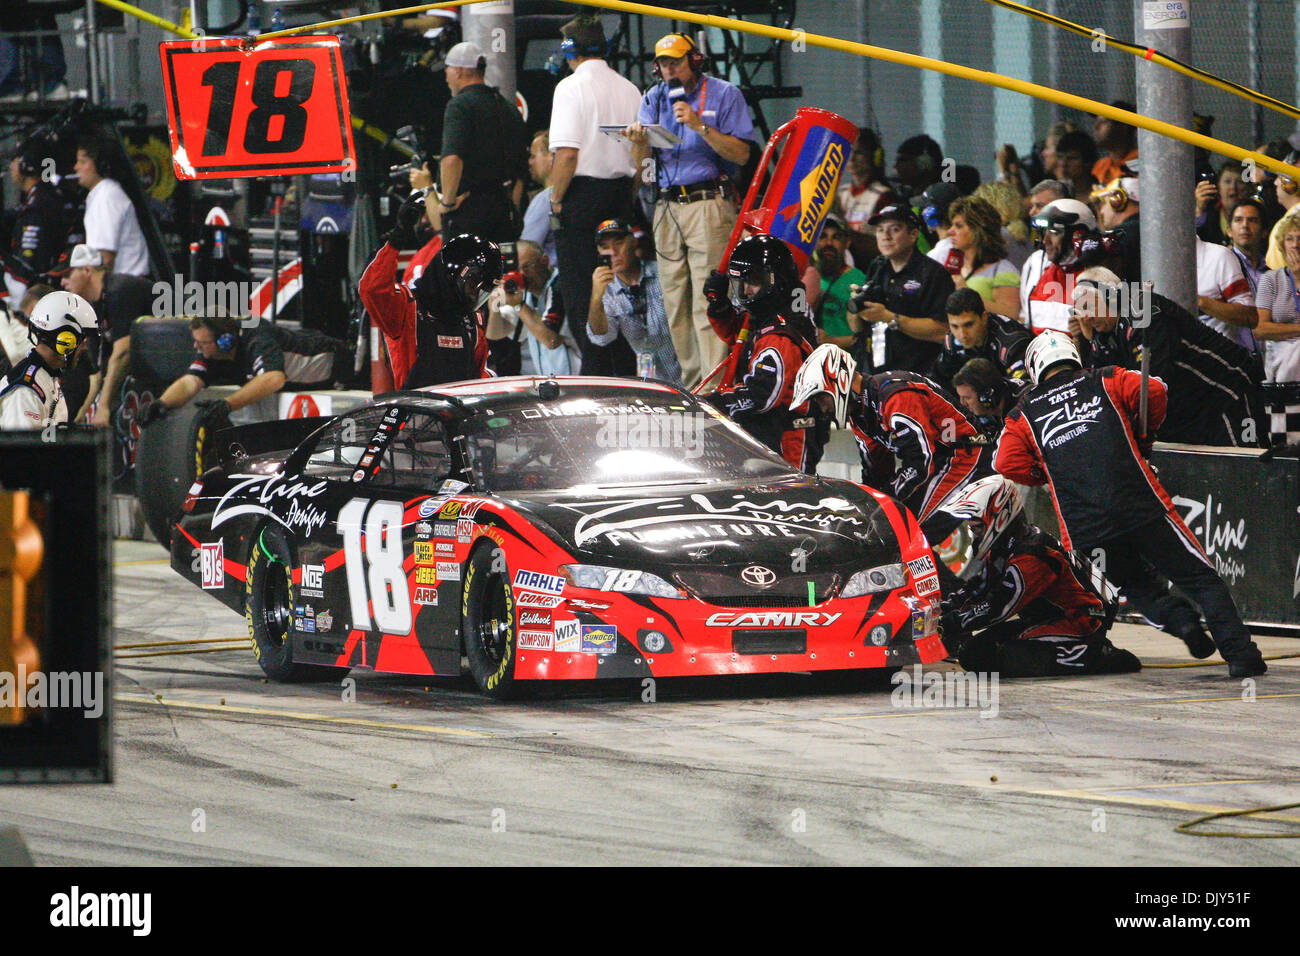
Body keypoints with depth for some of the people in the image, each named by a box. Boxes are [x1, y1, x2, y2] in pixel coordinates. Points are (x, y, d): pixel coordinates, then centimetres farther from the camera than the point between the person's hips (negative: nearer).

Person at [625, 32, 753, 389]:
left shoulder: (723, 95, 1)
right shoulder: (654, 98, 15)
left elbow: (741, 154, -7)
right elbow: (639, 159, 6)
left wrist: (700, 126, -16)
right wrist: (638, 140, -17)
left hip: (708, 203, -5)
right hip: (667, 208, 5)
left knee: (708, 302, -13)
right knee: (675, 303, 4)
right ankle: (691, 383, 9)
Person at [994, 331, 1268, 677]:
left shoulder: (1023, 415, 17)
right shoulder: (1106, 381, 16)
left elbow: (1007, 463, 2)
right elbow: (1154, 393, 1)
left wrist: (1049, 473, 20)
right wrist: (1143, 436, 19)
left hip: (1085, 528, 1)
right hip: (1141, 504, -1)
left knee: (1137, 585, 24)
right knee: (1200, 579, 6)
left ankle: (1178, 619, -5)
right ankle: (1238, 652, -10)